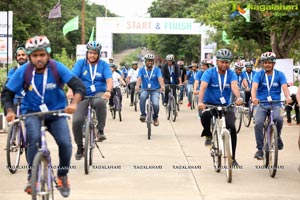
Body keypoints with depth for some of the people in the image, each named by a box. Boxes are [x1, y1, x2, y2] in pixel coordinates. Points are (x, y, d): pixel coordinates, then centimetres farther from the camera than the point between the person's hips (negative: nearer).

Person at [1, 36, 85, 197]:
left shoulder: (57, 67, -17)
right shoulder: (23, 71, -15)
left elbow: (79, 86, -21)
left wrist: (74, 103, -40)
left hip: (56, 112, 1)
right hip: (32, 112, 0)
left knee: (65, 143, -19)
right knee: (34, 138, -30)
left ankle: (62, 177, 9)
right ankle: (32, 177, -12)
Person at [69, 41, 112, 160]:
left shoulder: (104, 65, 3)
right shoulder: (81, 63, 2)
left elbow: (109, 79, -11)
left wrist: (108, 91, -33)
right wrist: (71, 90, -31)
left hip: (99, 94, -1)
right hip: (83, 95, 1)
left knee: (100, 103, -39)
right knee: (77, 121, -17)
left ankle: (100, 131, -22)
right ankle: (79, 147, 6)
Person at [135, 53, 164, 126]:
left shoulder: (157, 70, -1)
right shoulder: (142, 70, 1)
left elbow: (160, 78, -15)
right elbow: (139, 78, -14)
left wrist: (162, 86, -36)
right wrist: (137, 86, -35)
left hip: (155, 90, 0)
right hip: (145, 89, 0)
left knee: (155, 104, -23)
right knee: (142, 96, -35)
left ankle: (155, 117, 8)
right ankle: (143, 115, -23)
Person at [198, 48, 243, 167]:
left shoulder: (231, 74, -4)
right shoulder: (209, 73, -10)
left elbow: (234, 86, -24)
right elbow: (203, 87, -25)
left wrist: (239, 98, -46)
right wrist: (200, 102, -44)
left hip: (225, 106, 2)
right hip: (209, 104, -2)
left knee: (232, 127, -18)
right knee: (205, 115, -36)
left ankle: (232, 158, -3)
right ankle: (208, 135, -4)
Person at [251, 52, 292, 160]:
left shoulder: (279, 75, 4)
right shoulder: (259, 75, 2)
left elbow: (284, 87, -11)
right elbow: (254, 87, -15)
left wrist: (288, 97, -34)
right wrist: (254, 97, -37)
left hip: (275, 104, 0)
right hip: (262, 104, 0)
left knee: (278, 118, -31)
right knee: (258, 124, -21)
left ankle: (277, 137, -1)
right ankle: (260, 149, -8)